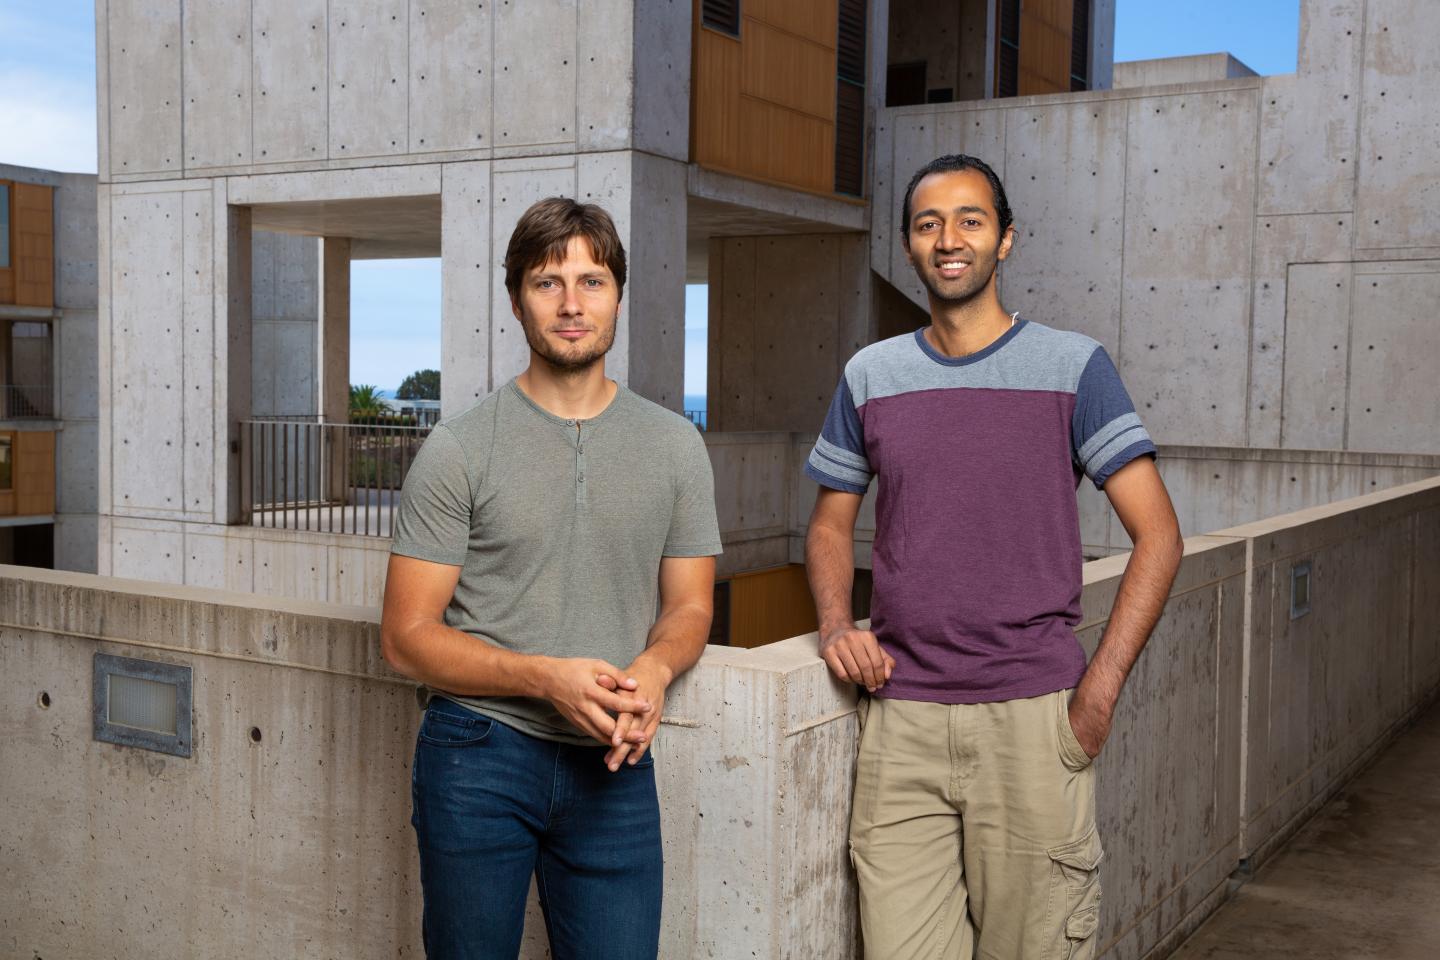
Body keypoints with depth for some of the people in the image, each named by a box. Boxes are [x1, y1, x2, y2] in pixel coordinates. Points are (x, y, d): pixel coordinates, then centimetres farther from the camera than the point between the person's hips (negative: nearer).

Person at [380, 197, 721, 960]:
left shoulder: (675, 445, 6)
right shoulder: (459, 449, -4)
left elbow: (689, 606, 10)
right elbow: (407, 636, -5)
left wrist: (654, 670, -14)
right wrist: (547, 677, -19)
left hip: (614, 761, 2)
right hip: (480, 753, -2)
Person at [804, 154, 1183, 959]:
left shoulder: (1073, 366, 0)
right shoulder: (871, 375, 9)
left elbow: (1159, 535, -2)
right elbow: (832, 523, 19)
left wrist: (1101, 689, -11)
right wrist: (837, 624, -1)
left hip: (1033, 717, -2)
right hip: (899, 717, 3)